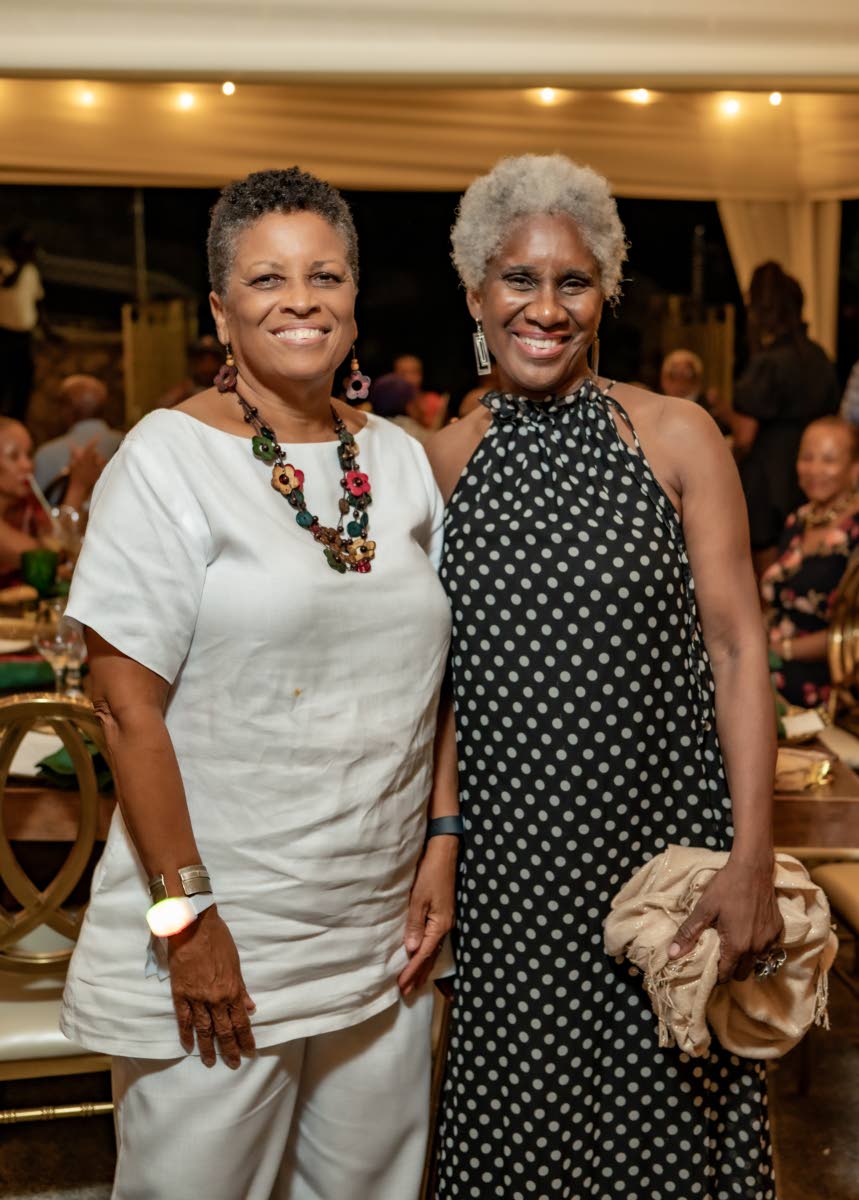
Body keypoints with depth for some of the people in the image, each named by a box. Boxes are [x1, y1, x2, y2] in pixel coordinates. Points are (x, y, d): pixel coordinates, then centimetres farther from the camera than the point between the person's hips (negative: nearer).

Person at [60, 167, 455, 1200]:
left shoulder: (400, 459, 7)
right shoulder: (169, 457, -9)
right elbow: (128, 705, -13)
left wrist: (443, 844, 6)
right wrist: (185, 914, -15)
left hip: (381, 926, 5)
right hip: (216, 931, -5)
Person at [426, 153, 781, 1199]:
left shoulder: (676, 437, -3)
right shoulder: (442, 460, 5)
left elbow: (737, 648, -6)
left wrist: (752, 859, -11)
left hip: (664, 837, -2)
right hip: (508, 859, 2)